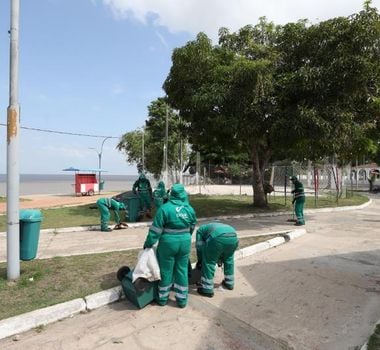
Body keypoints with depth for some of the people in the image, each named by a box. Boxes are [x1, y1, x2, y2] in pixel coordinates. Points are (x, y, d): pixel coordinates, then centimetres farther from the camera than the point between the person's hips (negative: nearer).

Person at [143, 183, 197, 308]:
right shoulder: (190, 209, -1)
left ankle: (162, 298, 28)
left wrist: (148, 243, -3)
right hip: (185, 243, 3)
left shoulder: (165, 208, -15)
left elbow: (156, 229, -13)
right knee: (182, 270, 14)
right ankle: (182, 299, 24)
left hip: (168, 243, -3)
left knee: (166, 270, 12)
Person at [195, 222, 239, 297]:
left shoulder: (200, 230, 30)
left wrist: (200, 260, 36)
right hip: (233, 237, 6)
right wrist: (220, 260, 52)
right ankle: (229, 283, 41)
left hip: (218, 238, -6)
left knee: (209, 262, 11)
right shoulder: (218, 226, 44)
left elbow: (199, 245, 22)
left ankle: (207, 289, 15)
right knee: (229, 259, 31)